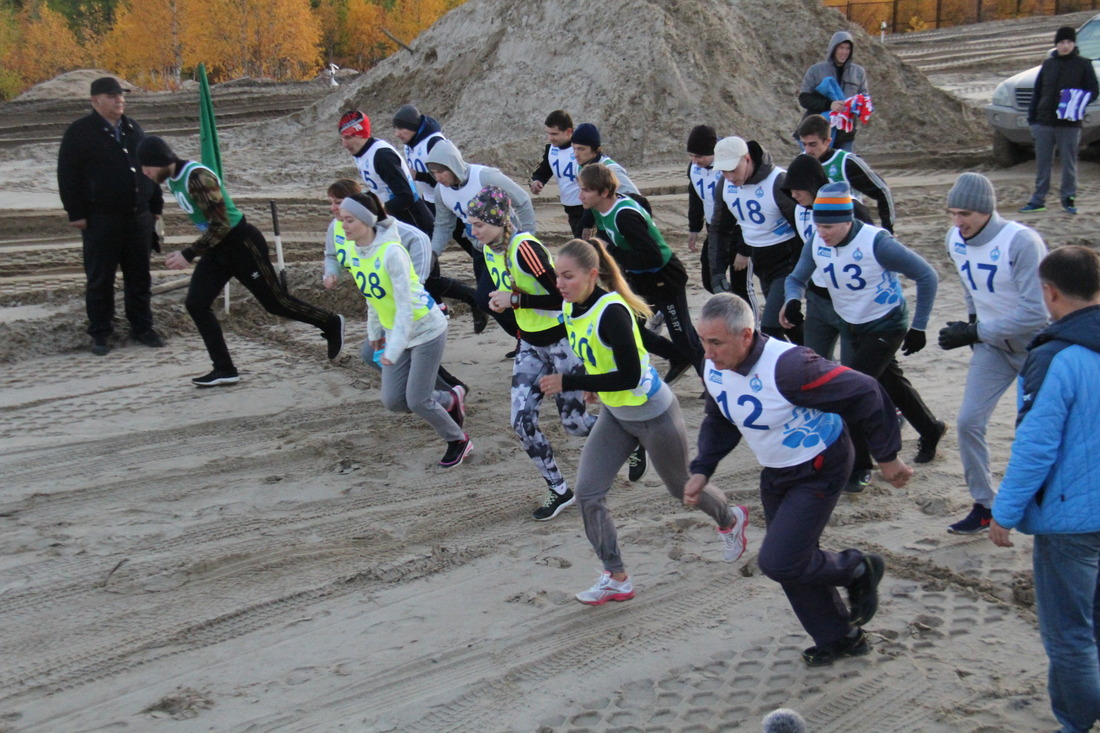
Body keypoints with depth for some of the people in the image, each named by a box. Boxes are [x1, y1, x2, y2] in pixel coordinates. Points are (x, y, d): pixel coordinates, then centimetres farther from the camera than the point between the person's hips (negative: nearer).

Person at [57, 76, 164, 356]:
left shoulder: (133, 129, 13)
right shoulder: (79, 132, -4)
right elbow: (68, 177, -6)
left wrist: (156, 205, 15)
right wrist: (76, 213, -11)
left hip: (139, 217, 5)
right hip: (101, 219, -5)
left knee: (139, 276, 10)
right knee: (100, 279, 1)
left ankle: (142, 327, 20)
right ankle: (100, 333, 10)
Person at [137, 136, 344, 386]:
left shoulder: (198, 177, -26)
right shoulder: (172, 179, 4)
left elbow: (221, 225, -27)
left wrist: (188, 254, -26)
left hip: (241, 244, -9)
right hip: (216, 247, 9)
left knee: (275, 302, 2)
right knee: (195, 304, -1)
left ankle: (331, 324, 24)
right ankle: (225, 370, 5)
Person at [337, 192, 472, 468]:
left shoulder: (391, 251, -26)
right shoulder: (351, 251, -3)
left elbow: (405, 306, -27)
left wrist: (394, 349, -29)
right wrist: (374, 331, 15)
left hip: (426, 329, -7)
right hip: (396, 332, 8)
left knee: (417, 400, -6)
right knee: (392, 401, 3)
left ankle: (459, 441, 21)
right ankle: (449, 400, 29)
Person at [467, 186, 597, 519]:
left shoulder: (524, 248, -24)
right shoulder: (489, 250, 3)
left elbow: (562, 296, -27)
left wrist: (515, 300, -25)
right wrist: (500, 302, 0)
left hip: (562, 341, -8)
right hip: (530, 345, 8)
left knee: (573, 423, 2)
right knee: (521, 423, -3)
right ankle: (559, 491, 13)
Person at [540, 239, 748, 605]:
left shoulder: (611, 311, -31)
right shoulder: (571, 307, -5)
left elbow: (630, 376, -32)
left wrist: (568, 383, -31)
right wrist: (595, 385, 9)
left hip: (653, 414, -7)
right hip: (615, 414, 8)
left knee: (681, 487, 16)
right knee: (587, 493, -5)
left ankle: (731, 520, 48)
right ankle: (616, 579, 8)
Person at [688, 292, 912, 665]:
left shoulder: (787, 366, -34)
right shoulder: (714, 371, -9)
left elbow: (864, 394, -26)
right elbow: (719, 422, 11)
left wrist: (887, 457, -17)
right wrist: (701, 470, -2)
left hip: (820, 470, -8)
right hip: (776, 475, 8)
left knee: (779, 562, -14)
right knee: (793, 563, 14)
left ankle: (858, 569, 14)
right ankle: (839, 639, 36)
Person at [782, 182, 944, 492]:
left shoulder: (876, 243, -30)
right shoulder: (816, 244, -13)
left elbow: (926, 276, -21)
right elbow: (797, 278, 3)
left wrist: (918, 327, -17)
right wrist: (793, 300, -22)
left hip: (887, 324, -7)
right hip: (852, 326, 7)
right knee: (890, 383, 22)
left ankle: (859, 467, -2)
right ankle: (931, 431, 47)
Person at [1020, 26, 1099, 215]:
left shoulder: (1083, 65, 1)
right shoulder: (1048, 64, 11)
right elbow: (1037, 92, 13)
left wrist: (1079, 102, -19)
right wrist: (1032, 118, 7)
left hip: (1069, 124, -3)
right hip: (1044, 123, 3)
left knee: (1069, 163, 4)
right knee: (1042, 163, 7)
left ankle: (1068, 198, 14)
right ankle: (1038, 199, 12)